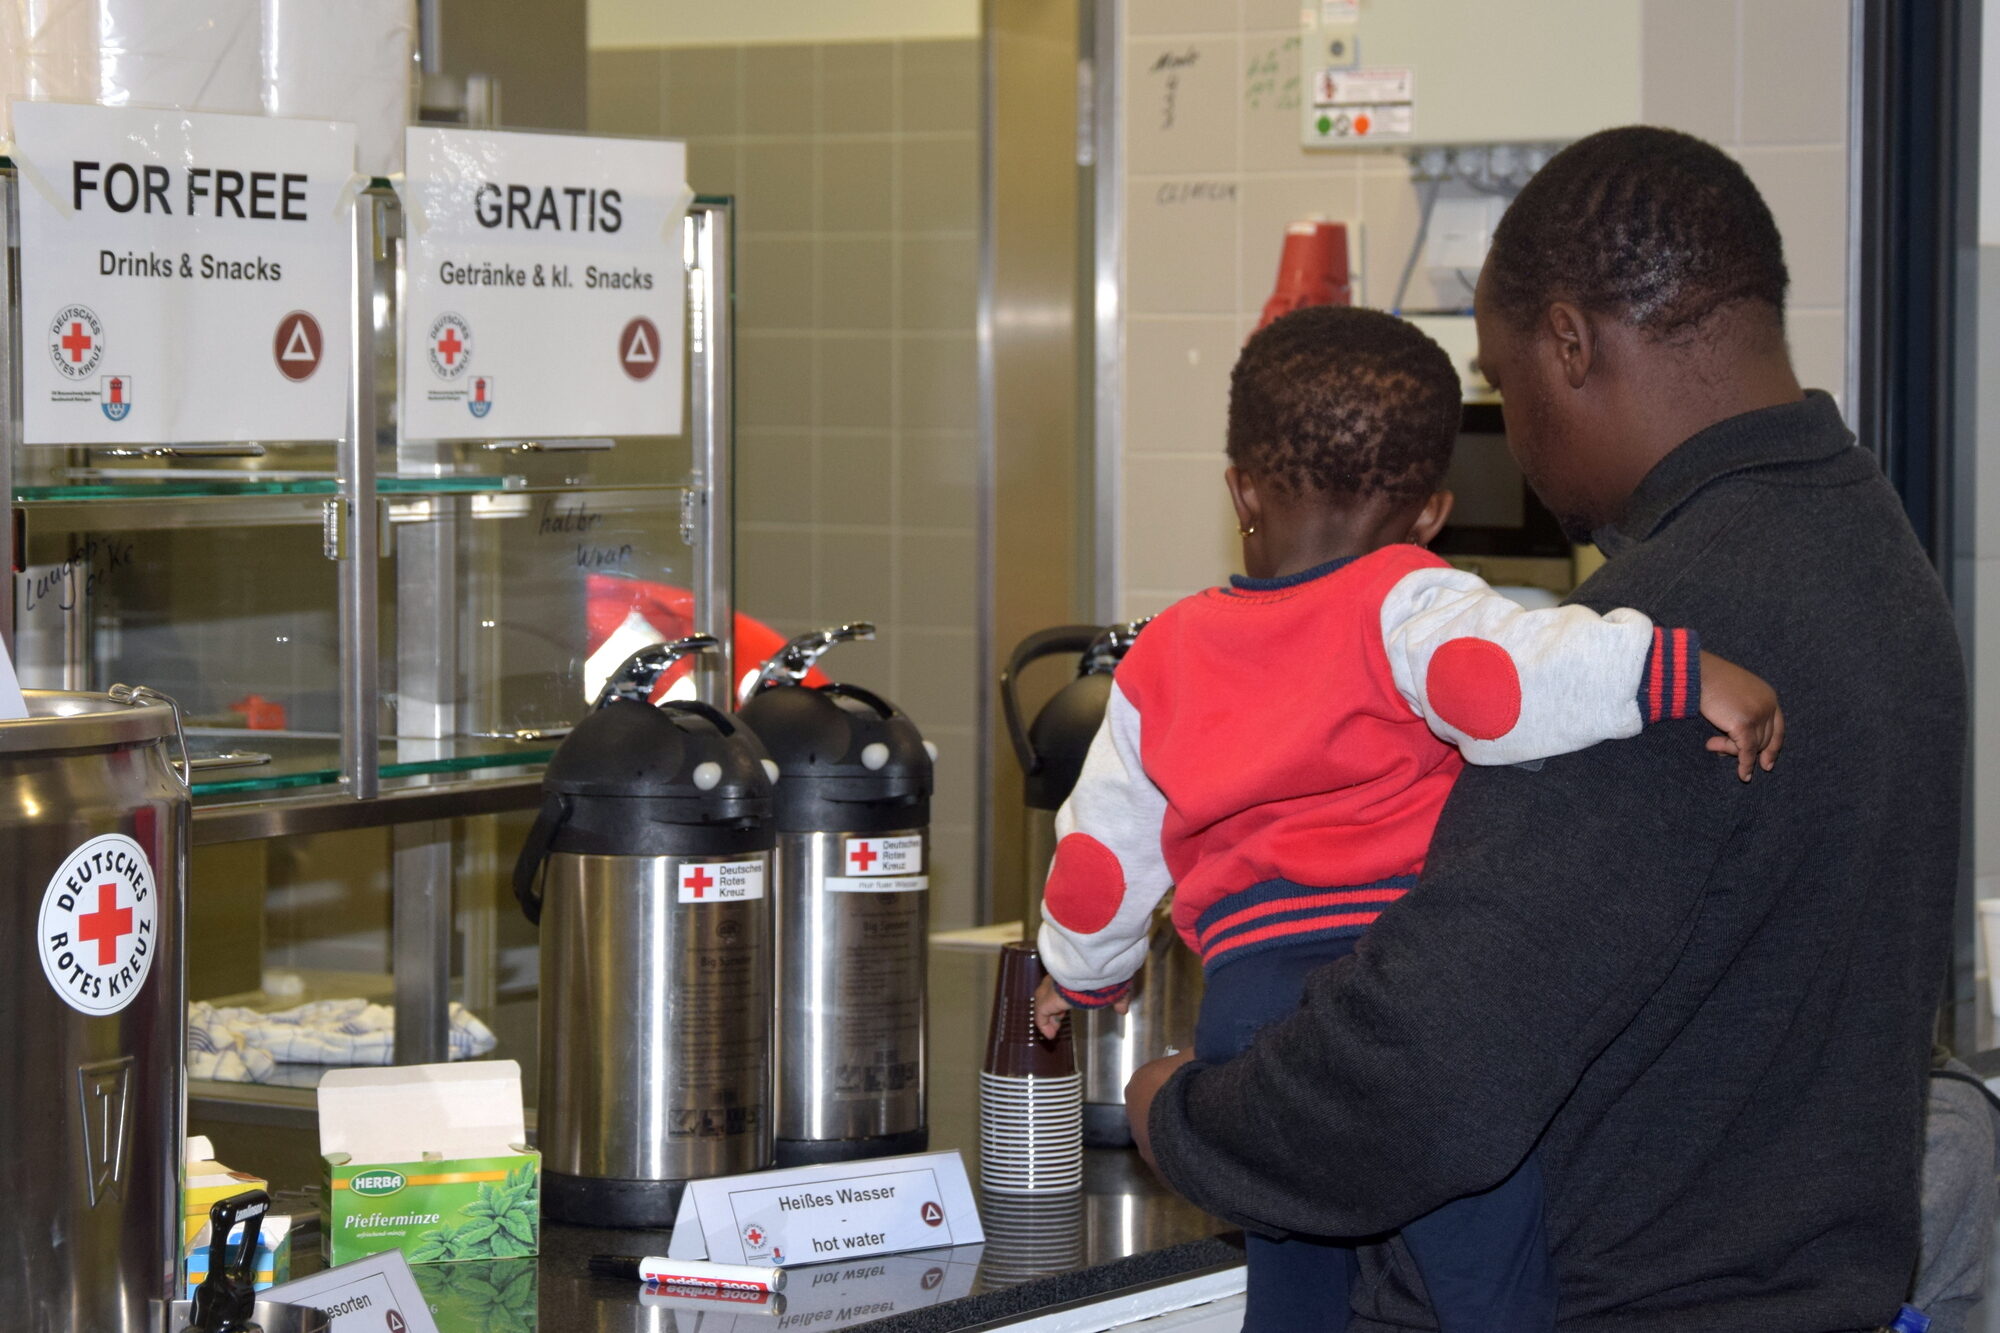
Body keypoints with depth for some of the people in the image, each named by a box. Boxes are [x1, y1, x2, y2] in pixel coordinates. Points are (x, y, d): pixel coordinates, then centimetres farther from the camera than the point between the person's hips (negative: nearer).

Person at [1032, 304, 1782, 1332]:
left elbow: (1103, 857, 22)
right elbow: (1490, 674, -25)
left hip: (1244, 993, 5)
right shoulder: (1402, 604, -2)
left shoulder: (1164, 659, 15)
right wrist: (1679, 671, -30)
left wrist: (1083, 975, 41)